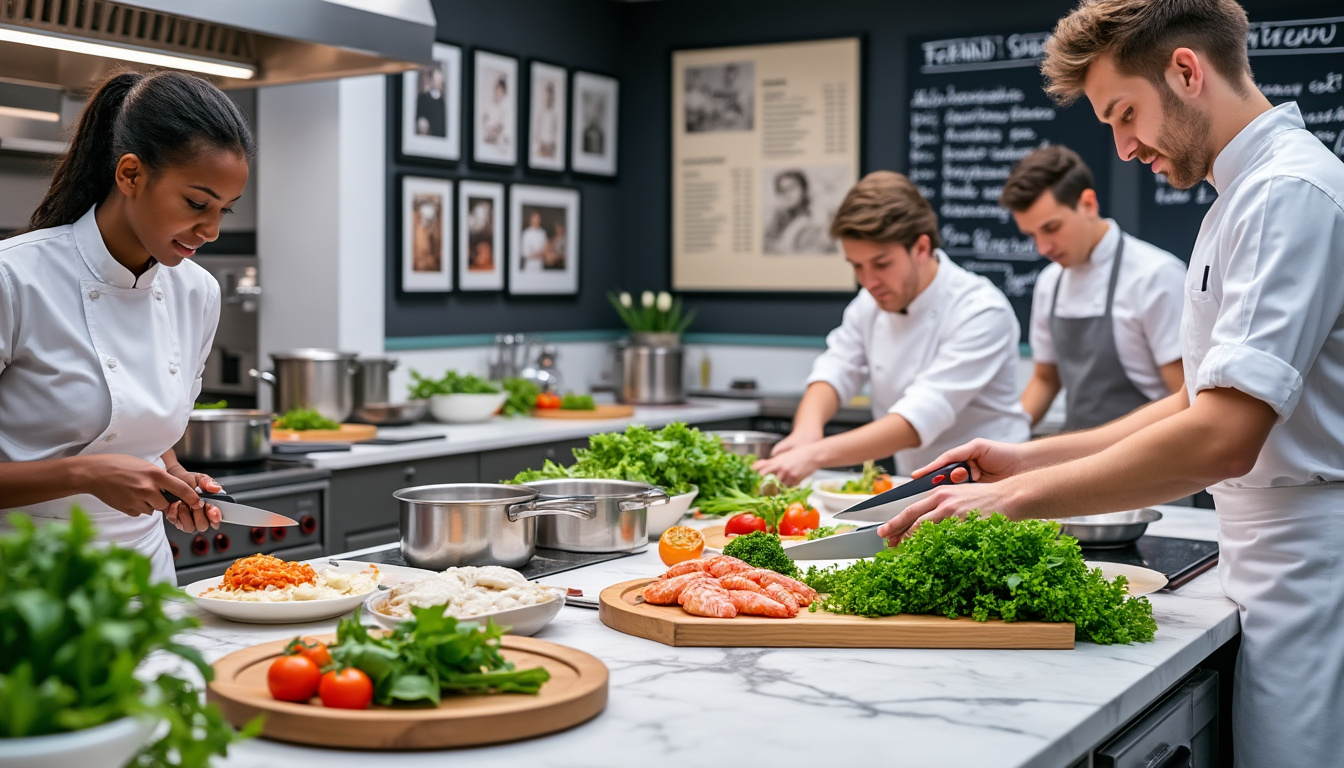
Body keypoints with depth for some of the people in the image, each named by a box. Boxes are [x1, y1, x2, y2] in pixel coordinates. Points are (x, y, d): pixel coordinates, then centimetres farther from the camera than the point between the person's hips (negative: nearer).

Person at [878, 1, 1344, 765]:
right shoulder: (1245, 195, 17)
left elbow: (1224, 436, -26)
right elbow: (1204, 399, 20)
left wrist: (1014, 496, -20)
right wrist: (1033, 457, 11)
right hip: (1277, 579, 9)